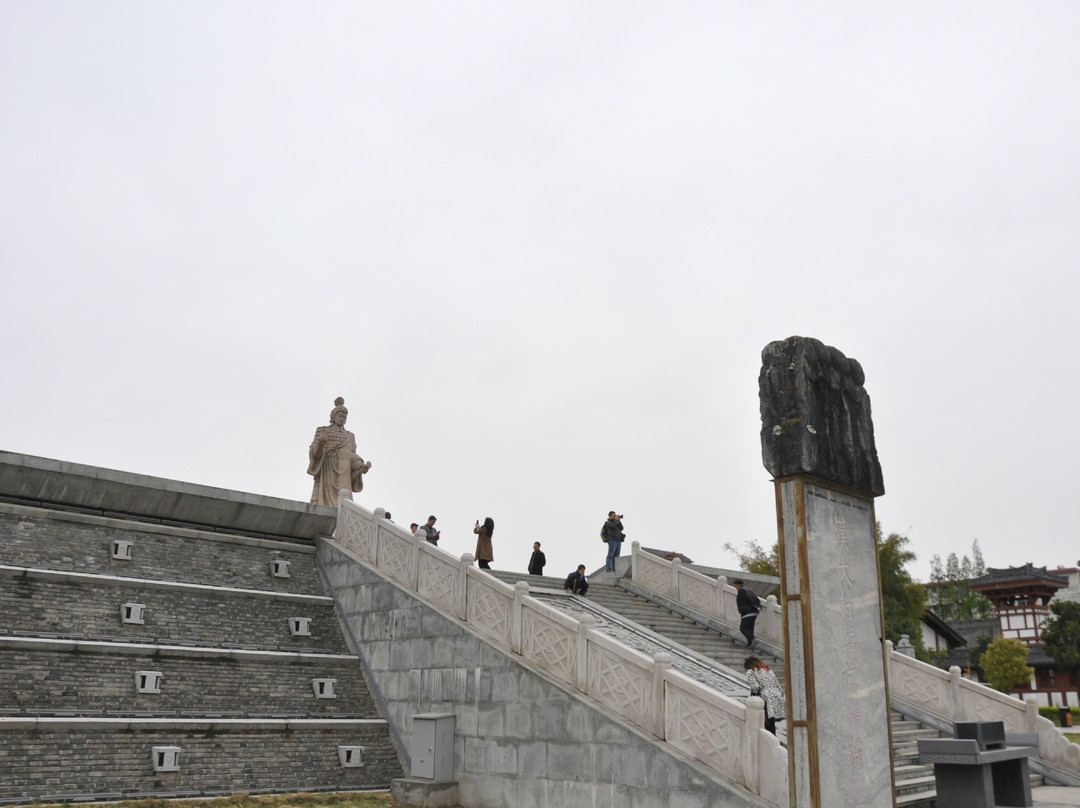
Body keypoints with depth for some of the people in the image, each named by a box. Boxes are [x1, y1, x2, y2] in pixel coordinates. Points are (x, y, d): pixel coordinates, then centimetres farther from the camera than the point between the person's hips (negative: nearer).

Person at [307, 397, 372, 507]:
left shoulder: (350, 436, 20)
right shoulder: (322, 431, 10)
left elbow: (353, 460, 12)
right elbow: (315, 452, -2)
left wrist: (363, 467, -9)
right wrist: (321, 443, -24)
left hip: (342, 478, 3)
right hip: (326, 474, -3)